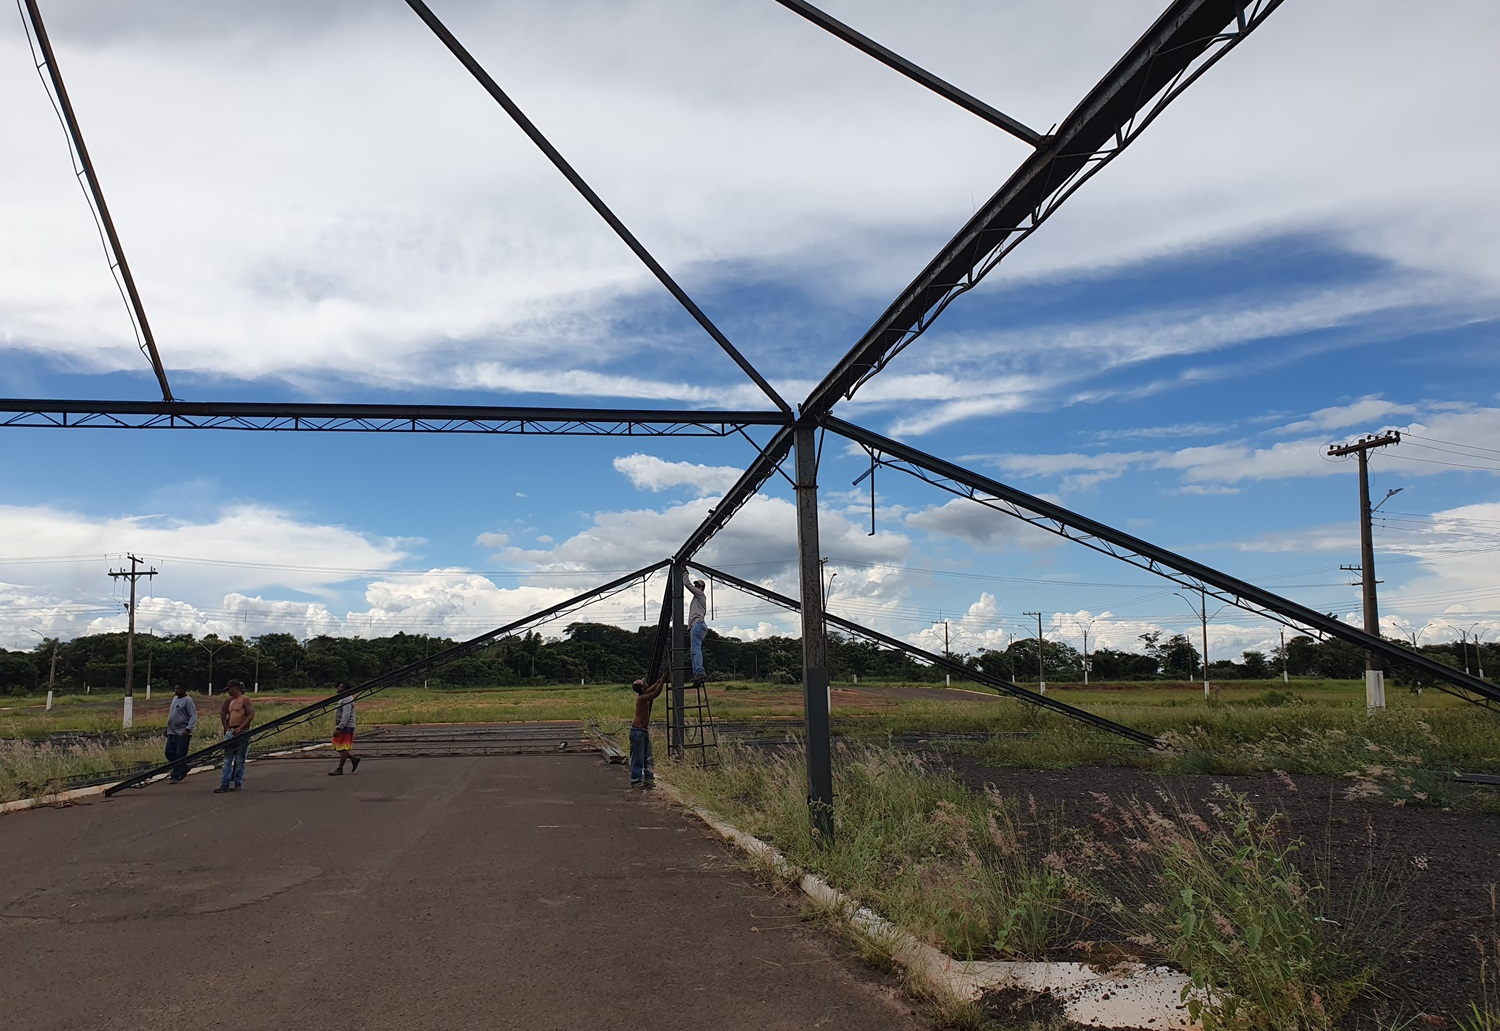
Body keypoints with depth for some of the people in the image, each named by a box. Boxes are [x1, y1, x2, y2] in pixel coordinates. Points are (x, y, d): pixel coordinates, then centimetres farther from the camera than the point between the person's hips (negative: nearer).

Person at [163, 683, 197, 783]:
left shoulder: (187, 700, -12)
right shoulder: (175, 698, 14)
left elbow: (193, 716, -17)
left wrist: (188, 729, -26)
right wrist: (168, 728, 22)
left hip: (183, 734, -9)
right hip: (172, 732, 9)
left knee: (180, 756, -6)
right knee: (169, 753, 8)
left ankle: (176, 776, 0)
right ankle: (184, 768, 24)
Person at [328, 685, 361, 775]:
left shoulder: (347, 699, -17)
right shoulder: (343, 698, 17)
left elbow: (346, 715, -25)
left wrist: (339, 728, -28)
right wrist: (338, 727, 24)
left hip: (346, 727, -11)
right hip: (343, 727, 11)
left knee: (343, 748, -5)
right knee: (338, 747, 12)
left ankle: (340, 770, -1)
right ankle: (353, 758, 19)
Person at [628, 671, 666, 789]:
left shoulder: (643, 696, 6)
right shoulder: (642, 698, -19)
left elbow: (653, 688, 18)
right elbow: (656, 692, -25)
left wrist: (662, 679, 8)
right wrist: (663, 679, -19)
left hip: (645, 730, 9)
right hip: (637, 730, -9)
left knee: (647, 757, 10)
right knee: (637, 757, -3)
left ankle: (648, 779, 13)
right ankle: (636, 780, 2)